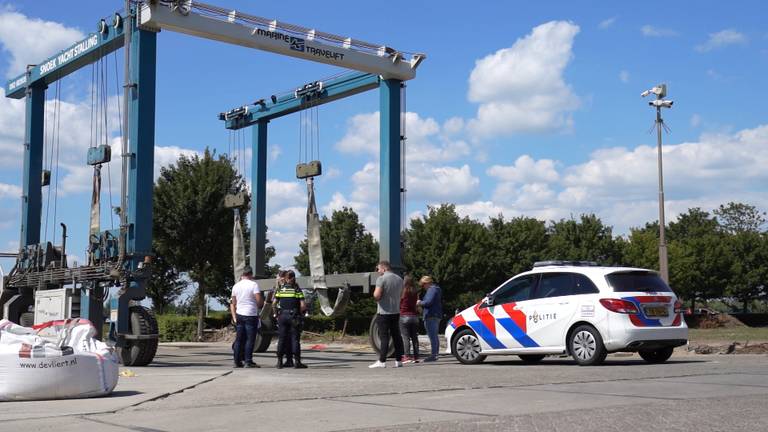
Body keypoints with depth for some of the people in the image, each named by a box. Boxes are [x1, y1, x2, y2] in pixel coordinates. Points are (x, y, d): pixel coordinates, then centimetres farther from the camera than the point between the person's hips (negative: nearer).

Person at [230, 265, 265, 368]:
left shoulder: (236, 286, 11)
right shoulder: (253, 284, -7)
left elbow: (233, 303, 14)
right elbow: (260, 301, -14)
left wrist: (234, 317, 17)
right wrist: (260, 306, 7)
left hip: (239, 315, 5)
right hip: (251, 315, -5)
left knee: (239, 339, 9)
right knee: (250, 339, -3)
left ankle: (237, 362, 10)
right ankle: (248, 361, -7)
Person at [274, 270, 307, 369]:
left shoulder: (280, 289, 5)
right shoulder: (297, 290, -3)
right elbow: (303, 306, -9)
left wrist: (277, 312, 18)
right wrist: (299, 312, 8)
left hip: (282, 316, 3)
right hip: (293, 317, -3)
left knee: (281, 338, 7)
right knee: (295, 338, 0)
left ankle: (279, 361, 8)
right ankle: (297, 361, -2)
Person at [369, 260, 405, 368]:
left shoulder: (381, 279, -12)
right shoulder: (399, 279, 11)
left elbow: (377, 296, -19)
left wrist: (375, 292, 1)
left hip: (384, 312, -6)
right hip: (396, 311, 6)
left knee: (384, 337, -7)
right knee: (396, 336, 10)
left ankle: (382, 361, -8)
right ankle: (399, 360, 12)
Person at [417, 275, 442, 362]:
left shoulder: (432, 289, -13)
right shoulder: (436, 289, 20)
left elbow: (429, 302, -24)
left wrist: (420, 303, -6)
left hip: (431, 316, -11)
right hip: (437, 316, 11)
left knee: (432, 336, -11)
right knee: (434, 336, 16)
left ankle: (433, 354, -12)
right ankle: (435, 353, 21)